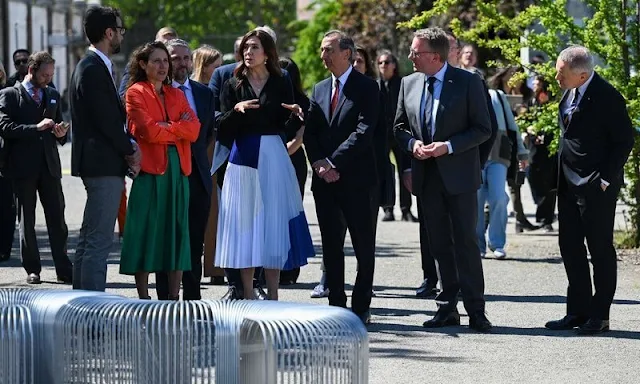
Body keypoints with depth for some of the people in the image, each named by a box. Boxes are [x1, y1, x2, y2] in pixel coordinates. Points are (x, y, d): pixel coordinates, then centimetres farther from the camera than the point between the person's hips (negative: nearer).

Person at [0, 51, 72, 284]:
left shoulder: (53, 95, 17)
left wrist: (61, 134, -1)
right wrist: (36, 127, -18)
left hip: (49, 165, 4)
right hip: (23, 167, -4)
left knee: (57, 218, -1)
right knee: (26, 220, 4)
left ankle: (64, 270, -1)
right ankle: (32, 270, 11)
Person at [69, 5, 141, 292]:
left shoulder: (91, 66, 17)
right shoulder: (95, 70, -16)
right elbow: (107, 120, -19)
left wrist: (127, 147, 6)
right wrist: (129, 151, -6)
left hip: (95, 165, 11)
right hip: (104, 165, -11)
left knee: (88, 240, 14)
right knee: (98, 243, -11)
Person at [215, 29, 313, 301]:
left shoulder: (281, 85, 6)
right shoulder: (233, 86, 7)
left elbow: (288, 128, 1)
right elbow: (223, 133, -2)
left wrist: (296, 116, -19)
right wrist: (236, 110, -19)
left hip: (273, 159, -1)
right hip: (243, 159, 1)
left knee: (273, 224, -1)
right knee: (245, 225, 0)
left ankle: (272, 297, 3)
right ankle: (248, 296, 5)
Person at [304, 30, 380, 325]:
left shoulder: (367, 88, -3)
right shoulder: (319, 89, 16)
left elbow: (364, 131, -13)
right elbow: (310, 133, 12)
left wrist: (333, 163, -16)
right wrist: (319, 163, -6)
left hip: (355, 179, -6)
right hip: (325, 179, 6)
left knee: (363, 246, -1)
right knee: (331, 246, 7)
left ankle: (361, 308, 3)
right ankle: (336, 306, 12)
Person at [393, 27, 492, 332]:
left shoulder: (468, 82, -7)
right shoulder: (409, 83, 8)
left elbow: (483, 129, -7)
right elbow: (399, 127, 16)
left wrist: (447, 146, -17)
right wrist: (412, 144, -6)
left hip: (458, 175, -5)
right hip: (427, 176, 5)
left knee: (466, 242, -5)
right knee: (439, 245, 8)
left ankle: (475, 310, -2)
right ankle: (447, 308, 14)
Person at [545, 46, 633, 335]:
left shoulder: (607, 97, -18)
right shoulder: (569, 93, 6)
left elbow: (625, 140, -14)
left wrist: (606, 179, -15)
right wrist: (561, 174, 12)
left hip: (597, 187, -8)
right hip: (569, 183, 8)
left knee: (600, 250, 1)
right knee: (570, 247, 11)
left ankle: (599, 316, 7)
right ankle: (577, 311, 20)